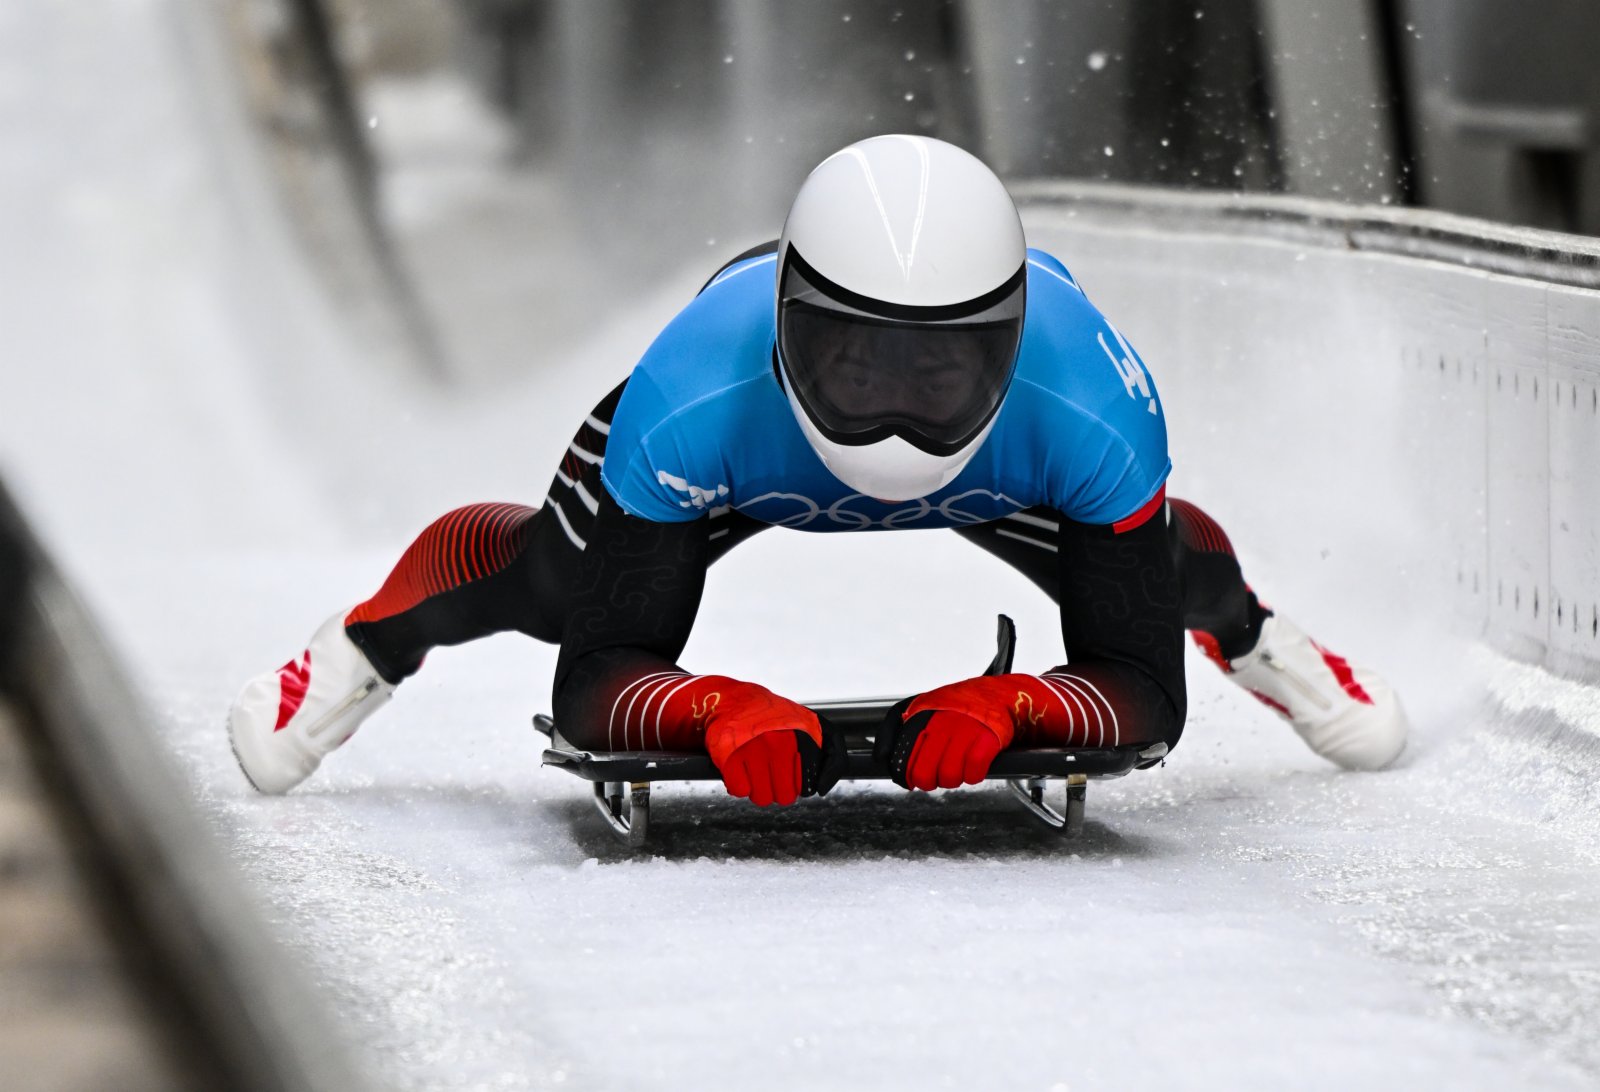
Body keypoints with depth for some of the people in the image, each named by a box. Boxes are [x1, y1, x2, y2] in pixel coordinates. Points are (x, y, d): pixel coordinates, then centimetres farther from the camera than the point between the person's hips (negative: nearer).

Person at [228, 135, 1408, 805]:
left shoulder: (1097, 415, -44)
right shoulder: (687, 406, -46)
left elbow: (1148, 692, -34)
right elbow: (594, 684, -37)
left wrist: (1012, 704, -55)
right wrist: (714, 707, -59)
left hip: (1007, 469, 1)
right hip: (746, 459, -1)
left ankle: (1255, 639, 46)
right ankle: (370, 642, 33)